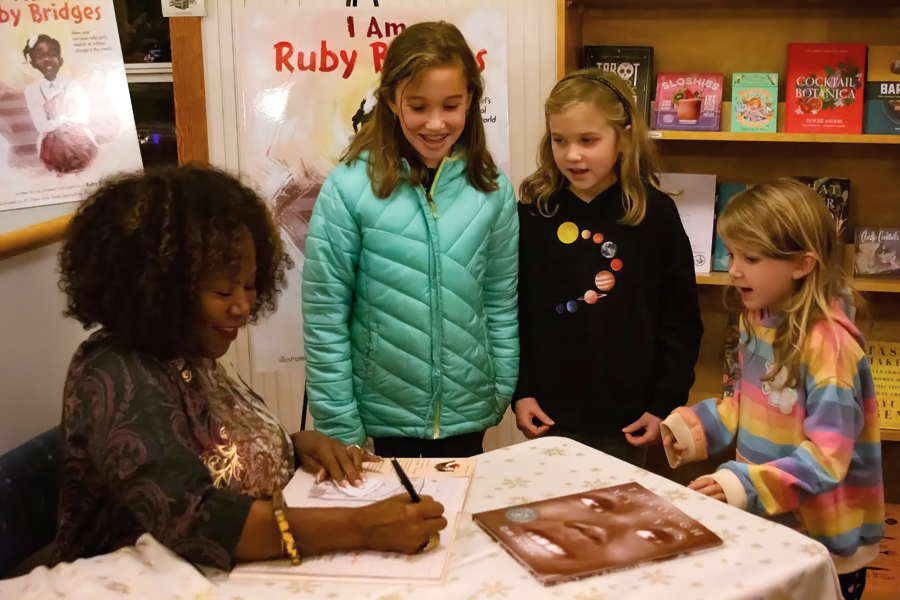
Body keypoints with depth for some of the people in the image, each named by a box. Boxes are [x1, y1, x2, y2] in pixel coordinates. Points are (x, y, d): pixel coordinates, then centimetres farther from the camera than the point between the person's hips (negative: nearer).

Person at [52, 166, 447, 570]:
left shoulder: (190, 358, 3)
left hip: (235, 579, 7)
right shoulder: (115, 378, -19)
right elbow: (193, 521, -29)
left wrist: (297, 443, -2)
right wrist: (362, 527, -32)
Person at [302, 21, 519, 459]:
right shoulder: (349, 187, -12)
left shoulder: (492, 190, -3)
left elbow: (502, 302, 5)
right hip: (381, 414, -2)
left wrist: (503, 390, 3)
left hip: (466, 412, 3)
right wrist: (339, 426, -10)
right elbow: (325, 317, -10)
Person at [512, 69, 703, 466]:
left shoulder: (656, 213, -6)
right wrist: (519, 392, -1)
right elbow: (510, 312, 2)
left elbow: (681, 321, -2)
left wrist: (665, 404, -4)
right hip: (550, 414, 1)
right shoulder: (532, 211, -2)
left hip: (626, 419, -1)